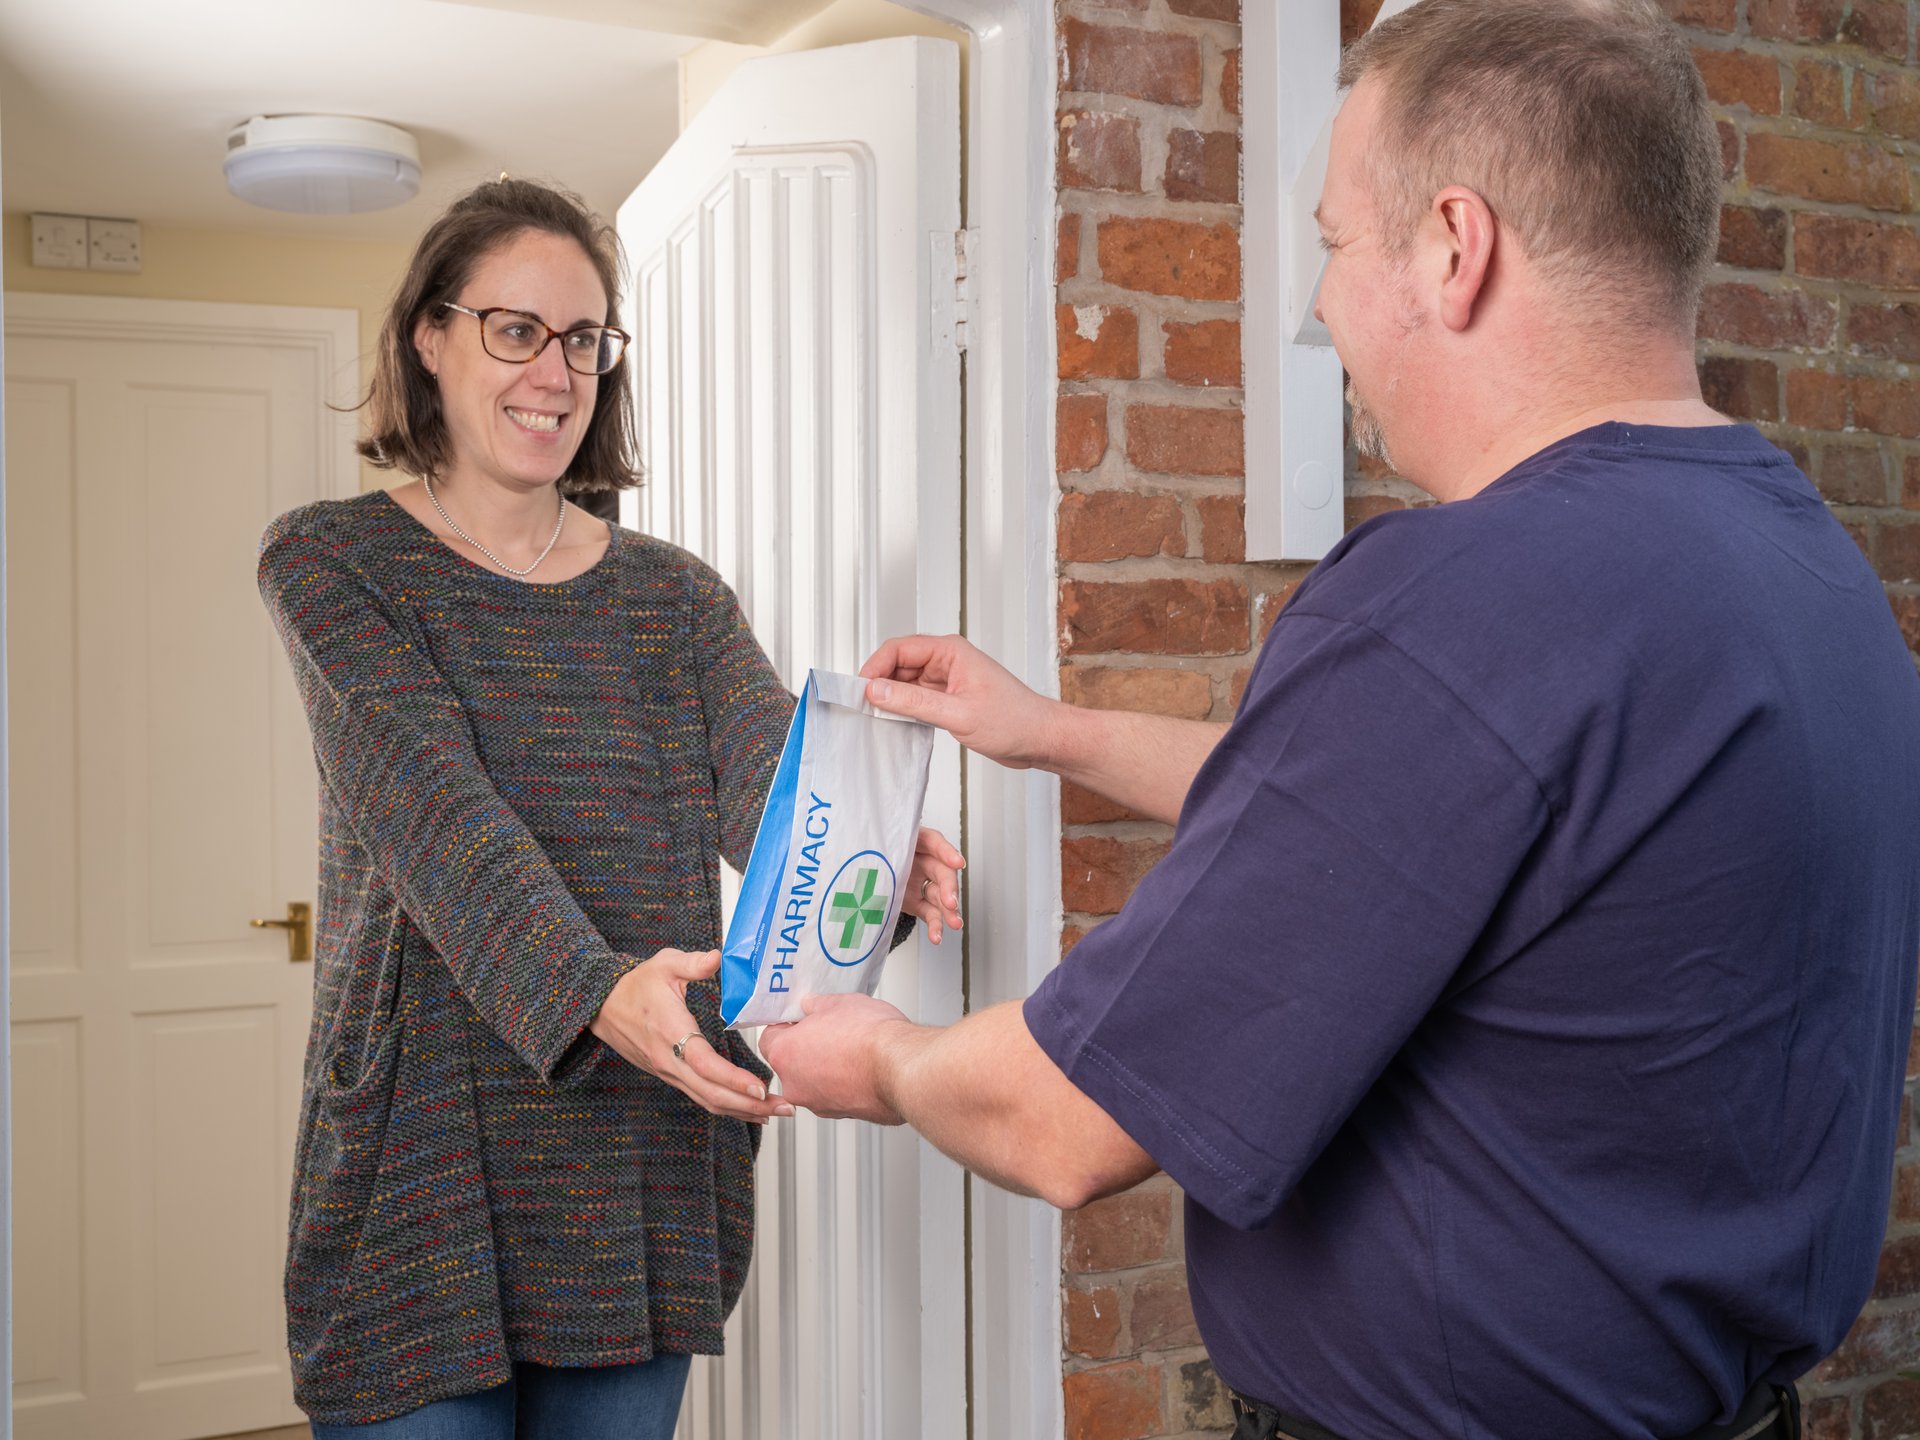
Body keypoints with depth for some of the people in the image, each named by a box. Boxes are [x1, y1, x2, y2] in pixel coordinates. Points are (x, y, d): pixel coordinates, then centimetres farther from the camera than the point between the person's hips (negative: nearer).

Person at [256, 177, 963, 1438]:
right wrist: (593, 991, -36)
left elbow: (769, 774, -12)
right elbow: (436, 810, -20)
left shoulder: (674, 595, 7)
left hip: (648, 1173, 4)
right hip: (427, 1163, -3)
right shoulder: (332, 564, -4)